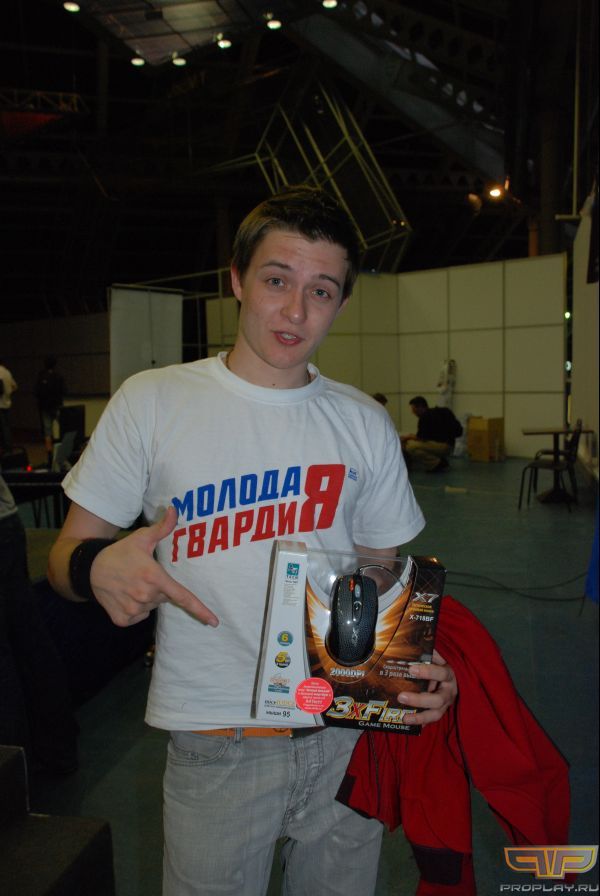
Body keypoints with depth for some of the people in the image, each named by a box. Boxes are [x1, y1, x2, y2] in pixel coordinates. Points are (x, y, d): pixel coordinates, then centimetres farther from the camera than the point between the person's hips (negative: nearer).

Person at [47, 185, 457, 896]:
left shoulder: (365, 423, 2)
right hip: (215, 743, -2)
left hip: (350, 734, 3)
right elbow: (67, 554, -2)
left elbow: (383, 570, 10)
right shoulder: (150, 402, -7)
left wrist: (420, 663, -8)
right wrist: (96, 566, -25)